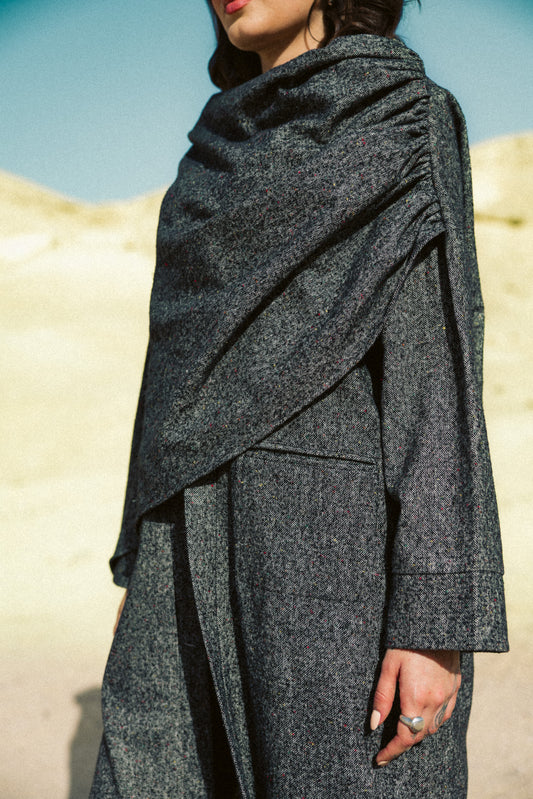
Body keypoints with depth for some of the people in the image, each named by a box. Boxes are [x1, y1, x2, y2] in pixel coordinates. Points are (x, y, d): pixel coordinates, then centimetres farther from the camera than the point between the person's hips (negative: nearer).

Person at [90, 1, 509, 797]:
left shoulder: (409, 122, -2)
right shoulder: (231, 147, 19)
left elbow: (437, 358, -10)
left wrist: (436, 617, -17)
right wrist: (144, 569, 16)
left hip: (339, 529, -7)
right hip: (209, 545, 7)